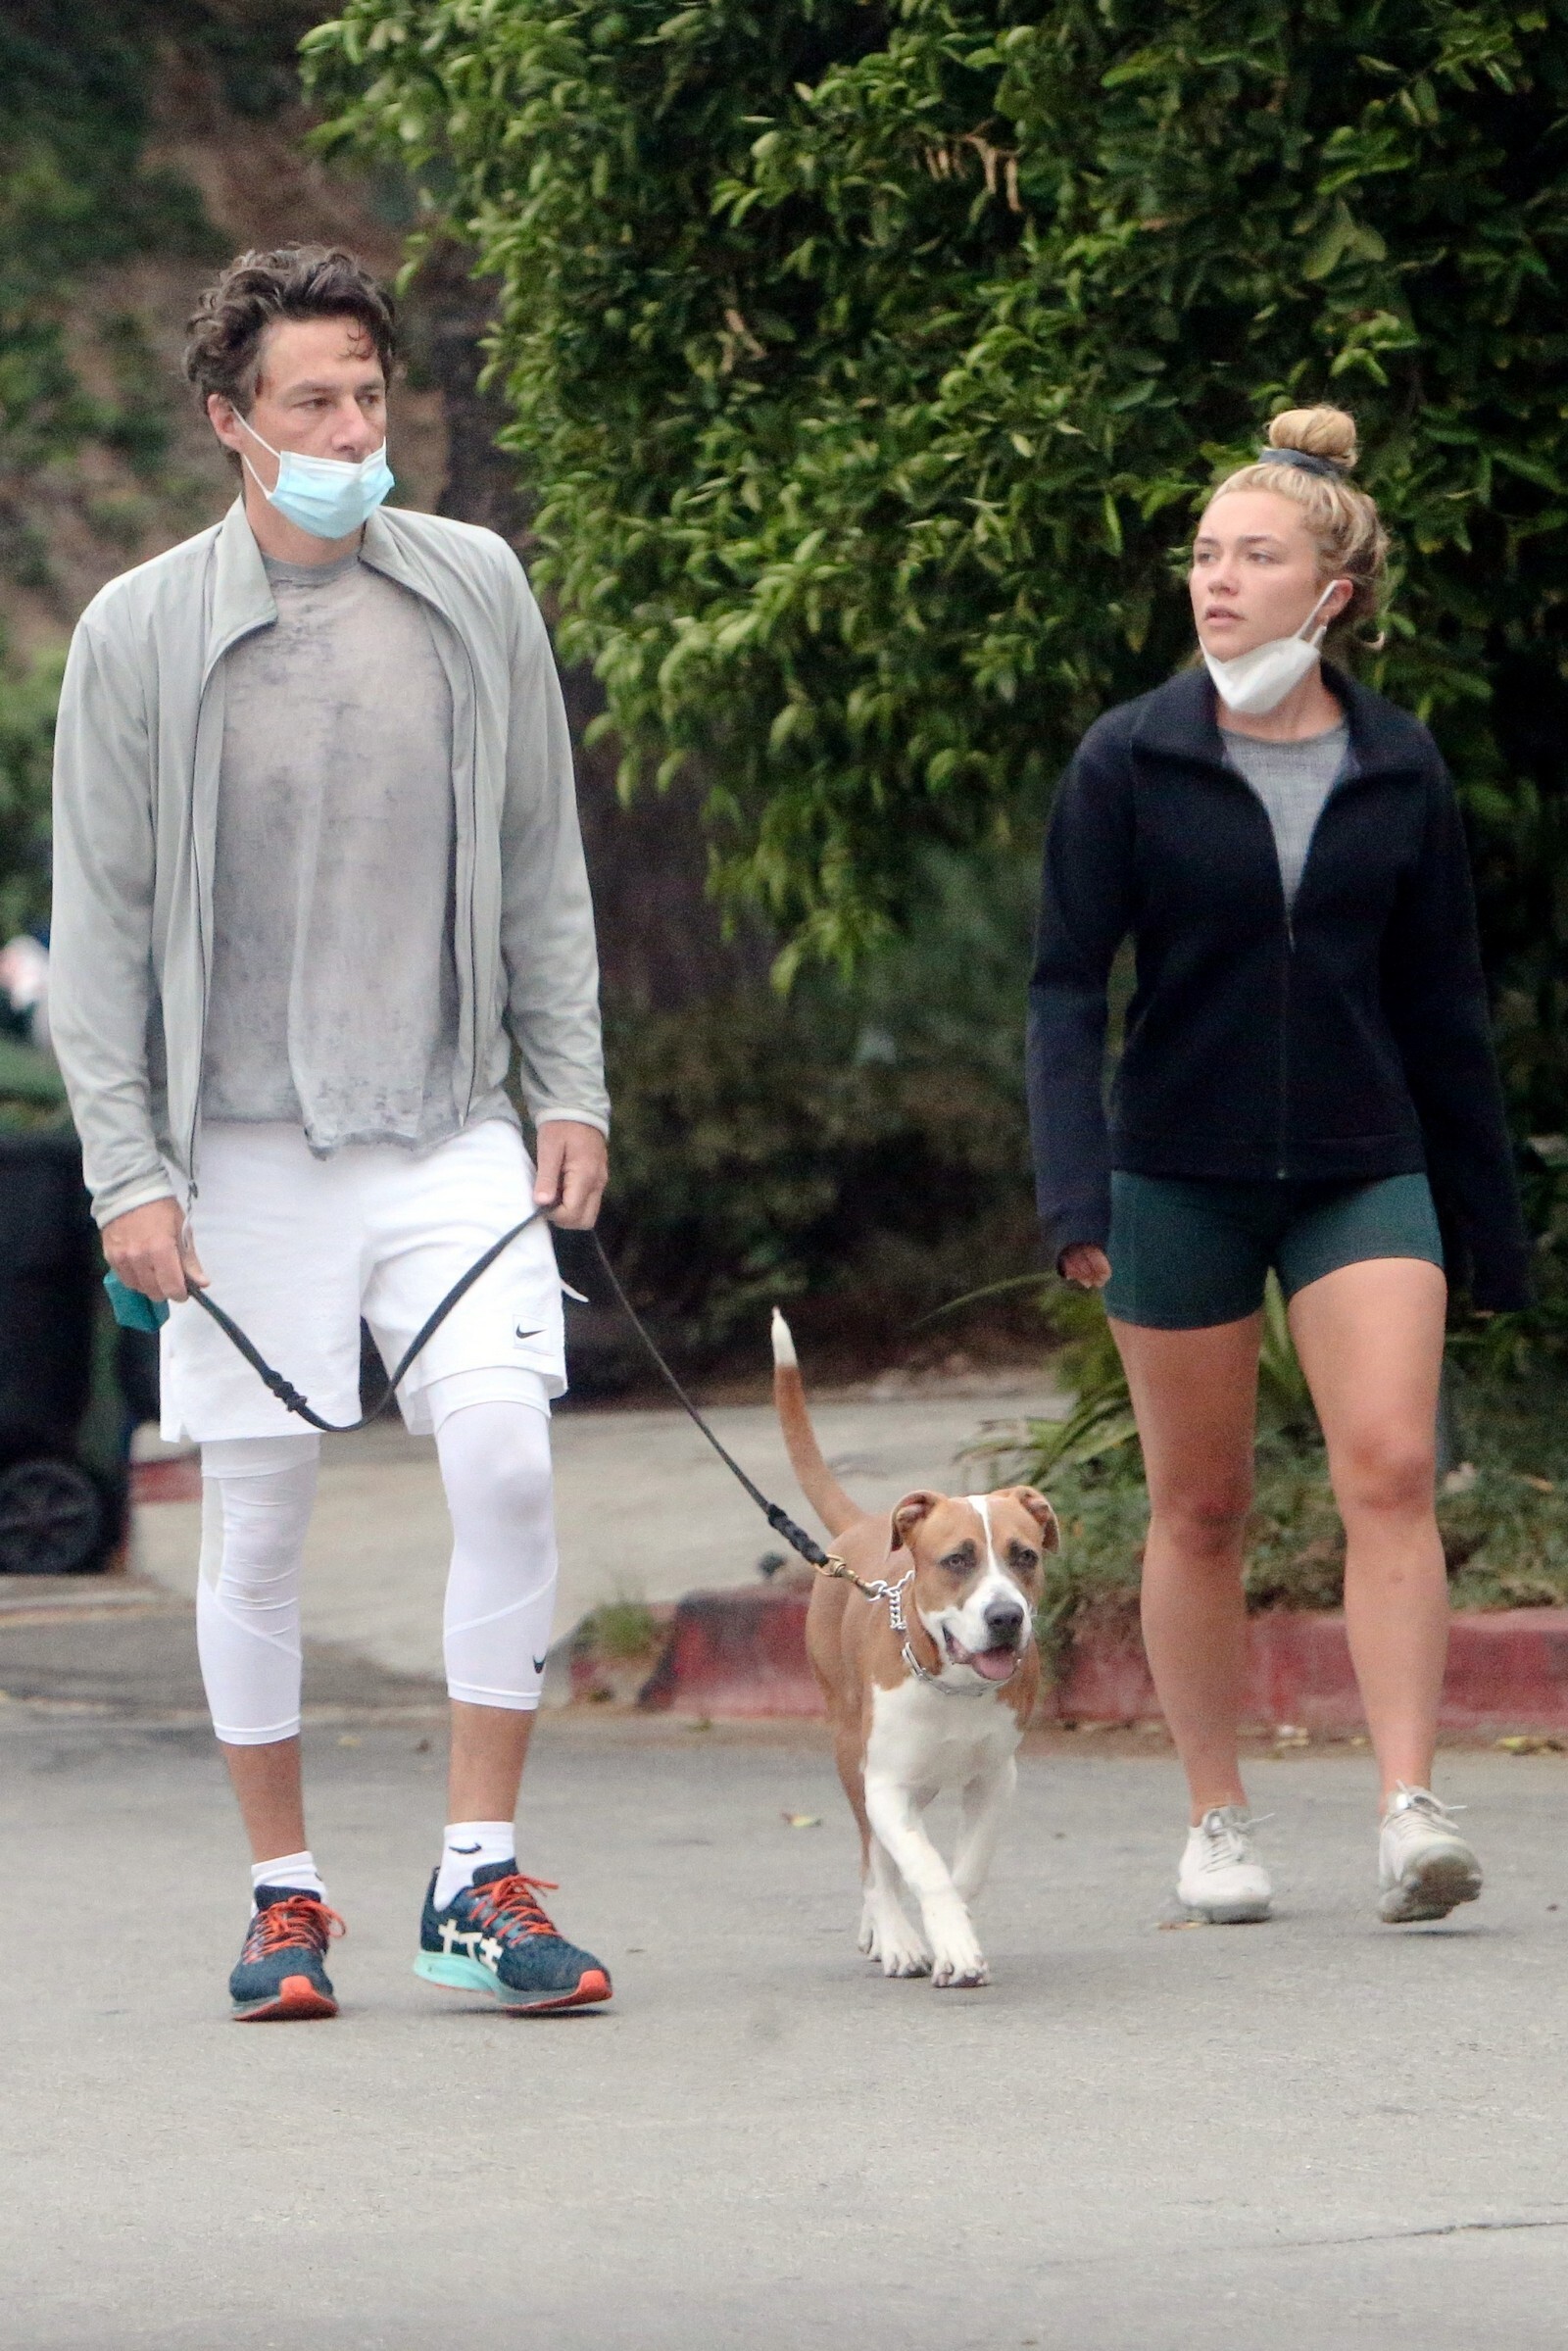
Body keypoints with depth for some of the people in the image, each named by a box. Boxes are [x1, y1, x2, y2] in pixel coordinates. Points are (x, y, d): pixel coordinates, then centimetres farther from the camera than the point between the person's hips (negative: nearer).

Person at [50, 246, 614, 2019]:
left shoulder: (474, 591, 5)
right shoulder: (141, 635, -1)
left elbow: (542, 863, 12)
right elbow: (98, 925, 1)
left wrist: (571, 1087, 6)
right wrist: (127, 1170, -5)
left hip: (453, 1138, 1)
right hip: (243, 1147, -1)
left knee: (504, 1456, -13)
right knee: (255, 1522, 2)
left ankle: (478, 1880, -5)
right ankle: (284, 1893, 15)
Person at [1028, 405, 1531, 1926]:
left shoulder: (1397, 770, 3)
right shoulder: (1131, 761, -3)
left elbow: (1441, 1004, 9)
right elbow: (1066, 985, -5)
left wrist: (1490, 1221, 12)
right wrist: (1071, 1188, -17)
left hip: (1362, 1172, 1)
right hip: (1180, 1174, -1)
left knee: (1390, 1470, -15)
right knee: (1200, 1509, 6)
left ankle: (1409, 1814, -19)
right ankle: (1215, 1821, 17)